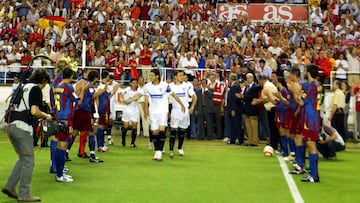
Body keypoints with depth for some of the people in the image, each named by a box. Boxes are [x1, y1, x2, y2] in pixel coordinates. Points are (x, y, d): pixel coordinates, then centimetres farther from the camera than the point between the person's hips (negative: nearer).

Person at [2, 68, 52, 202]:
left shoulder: (24, 87, 20)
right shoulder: (36, 89, -6)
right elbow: (34, 111, -17)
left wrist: (41, 115, 26)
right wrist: (46, 116, 0)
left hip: (11, 125, 9)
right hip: (22, 127, -9)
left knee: (23, 158, 19)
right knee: (28, 160, -1)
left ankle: (10, 186, 17)